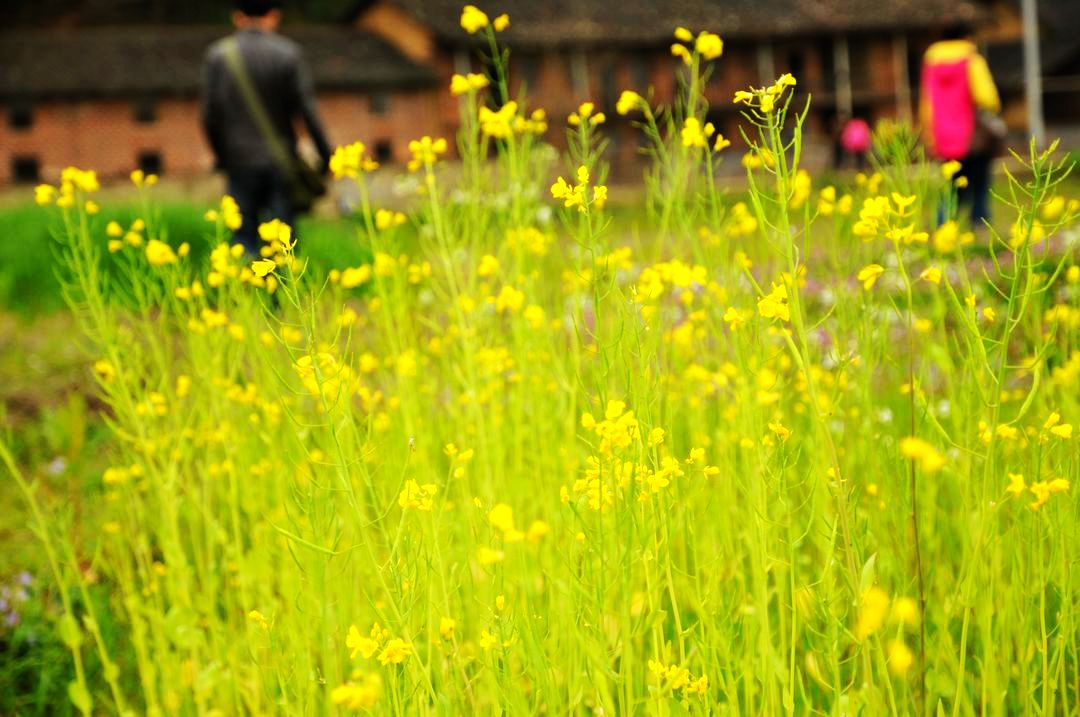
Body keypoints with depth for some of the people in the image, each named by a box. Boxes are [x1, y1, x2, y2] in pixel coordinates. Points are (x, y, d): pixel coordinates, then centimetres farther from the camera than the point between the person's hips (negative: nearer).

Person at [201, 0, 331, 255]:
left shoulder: (218, 55, 0)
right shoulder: (288, 53, -3)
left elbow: (210, 116, 1)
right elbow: (307, 109, -6)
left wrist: (221, 156, 15)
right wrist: (325, 155, 2)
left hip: (241, 164, 1)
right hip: (281, 163, 0)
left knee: (244, 239, 6)